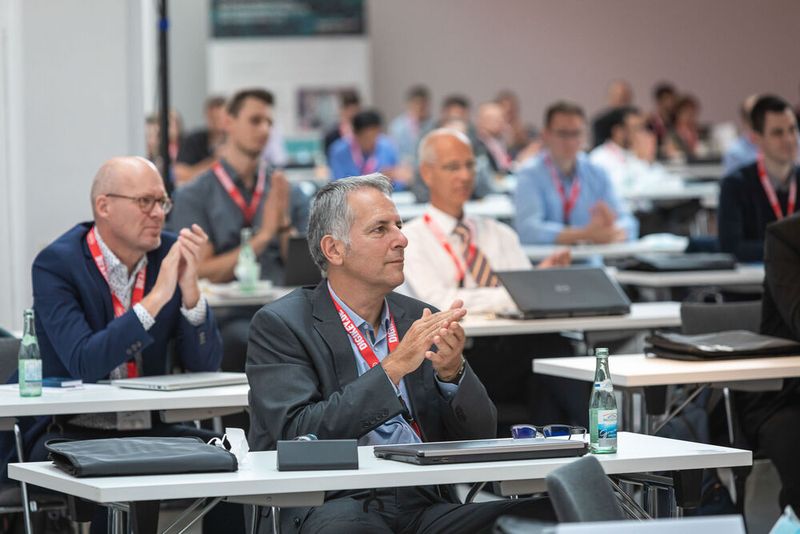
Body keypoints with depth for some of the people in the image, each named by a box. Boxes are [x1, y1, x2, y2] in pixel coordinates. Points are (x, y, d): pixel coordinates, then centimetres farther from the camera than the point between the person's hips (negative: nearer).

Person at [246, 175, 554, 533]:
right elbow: (297, 434, -14)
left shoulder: (420, 319, 14)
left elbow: (480, 434, 12)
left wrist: (452, 371, -9)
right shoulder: (279, 325, 0)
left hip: (423, 505, 4)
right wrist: (394, 367, -18)